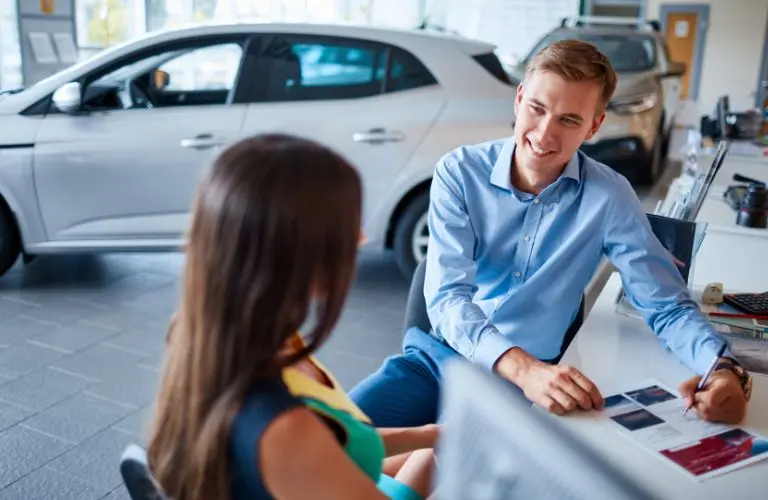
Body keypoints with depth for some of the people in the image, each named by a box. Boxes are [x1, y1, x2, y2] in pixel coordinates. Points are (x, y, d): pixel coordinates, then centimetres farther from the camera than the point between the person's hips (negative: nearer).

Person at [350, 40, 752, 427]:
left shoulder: (609, 197, -7)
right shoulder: (459, 172, -9)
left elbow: (668, 306, -4)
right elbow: (447, 297, -18)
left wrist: (723, 368, -26)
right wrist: (523, 368, -36)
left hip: (532, 380, 0)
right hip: (438, 357, 1)